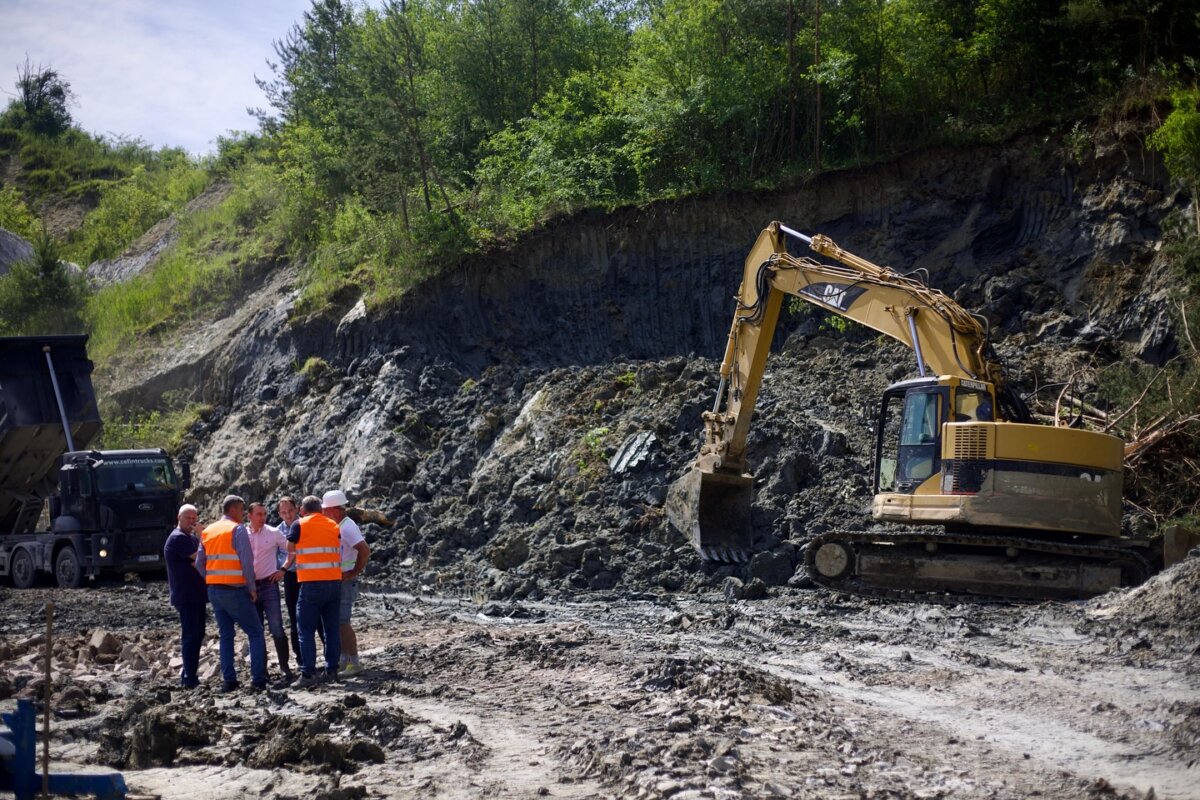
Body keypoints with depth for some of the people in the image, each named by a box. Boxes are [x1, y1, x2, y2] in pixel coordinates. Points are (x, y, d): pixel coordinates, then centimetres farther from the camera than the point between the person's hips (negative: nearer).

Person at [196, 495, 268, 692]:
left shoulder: (207, 531, 12)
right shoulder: (237, 529, -9)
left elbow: (199, 563, 11)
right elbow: (247, 561, -15)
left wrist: (212, 582, 15)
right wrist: (251, 588, -6)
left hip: (214, 591, 7)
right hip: (235, 591, -7)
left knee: (226, 635, 13)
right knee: (255, 632, 0)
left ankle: (228, 680, 9)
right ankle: (258, 679, -7)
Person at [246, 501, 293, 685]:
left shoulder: (274, 533, 1)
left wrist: (284, 569, 2)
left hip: (269, 585, -3)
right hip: (250, 587, 3)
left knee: (276, 629, -9)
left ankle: (285, 668, -7)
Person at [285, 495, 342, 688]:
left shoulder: (299, 525, 0)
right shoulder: (334, 526, 11)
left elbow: (290, 551, 10)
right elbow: (337, 553, 14)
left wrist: (286, 567, 29)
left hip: (311, 584, -4)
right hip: (335, 582, 4)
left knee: (307, 630, -1)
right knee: (332, 628, 11)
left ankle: (308, 673, -8)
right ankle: (331, 670, 14)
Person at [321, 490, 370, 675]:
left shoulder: (347, 527, -17)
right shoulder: (336, 527, 11)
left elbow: (365, 551, -25)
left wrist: (353, 573, -19)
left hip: (345, 581, -9)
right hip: (334, 581, 9)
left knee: (342, 622, -10)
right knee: (336, 622, 13)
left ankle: (354, 663, -6)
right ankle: (344, 659, 20)